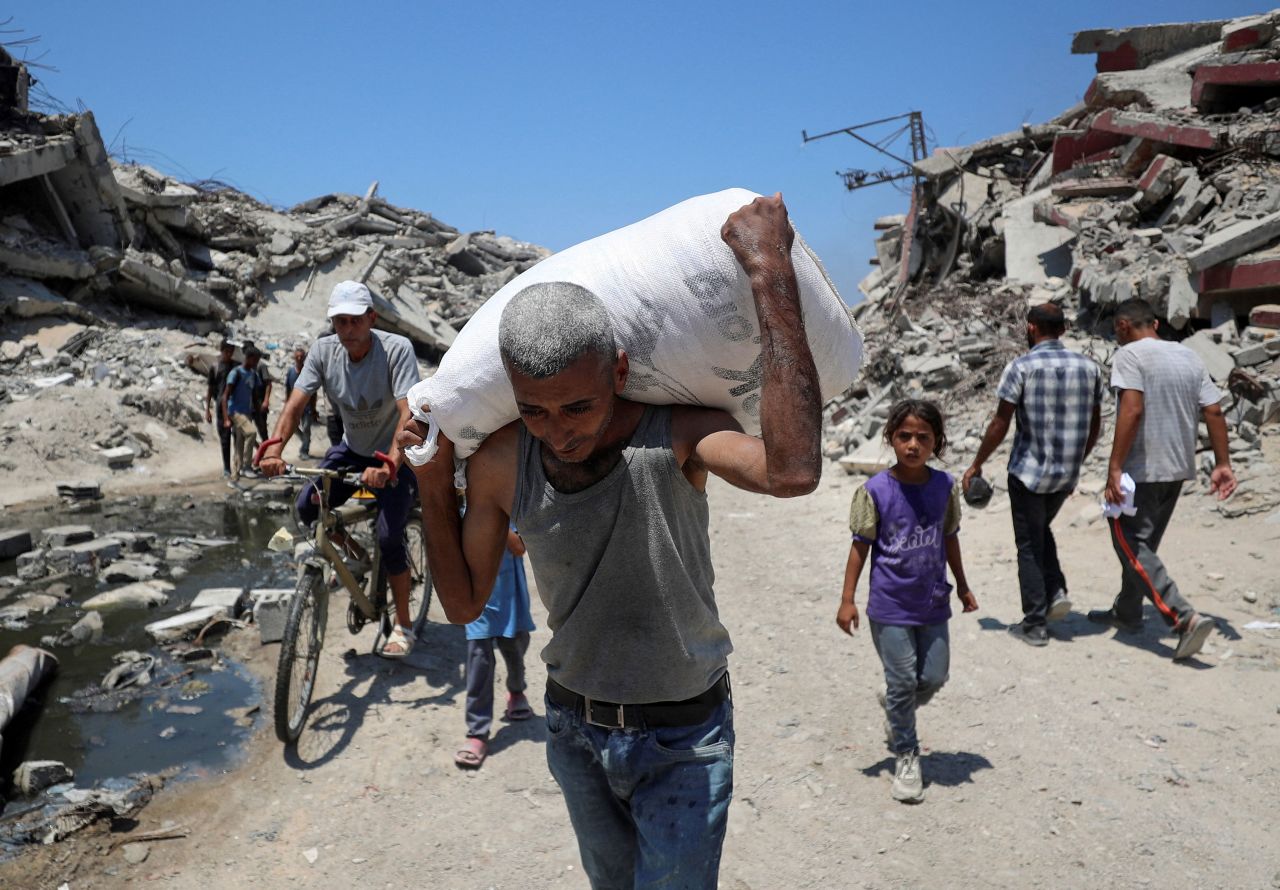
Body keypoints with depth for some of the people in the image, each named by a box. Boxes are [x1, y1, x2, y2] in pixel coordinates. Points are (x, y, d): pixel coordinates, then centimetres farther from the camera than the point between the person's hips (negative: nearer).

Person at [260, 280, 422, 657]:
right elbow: (296, 403, -19)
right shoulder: (324, 350, -13)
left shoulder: (397, 349, -26)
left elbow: (408, 413, -35)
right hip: (352, 448, 5)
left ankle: (403, 625, 2)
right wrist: (274, 448, -36)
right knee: (307, 505, -13)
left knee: (388, 537, -16)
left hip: (396, 455, -5)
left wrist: (388, 465, -48)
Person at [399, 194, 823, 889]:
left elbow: (792, 472, -49)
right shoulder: (500, 463, -13)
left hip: (682, 738, -4)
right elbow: (464, 602, -1)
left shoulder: (673, 436, -26)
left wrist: (772, 274, -46)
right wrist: (433, 481, -13)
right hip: (574, 727, 5)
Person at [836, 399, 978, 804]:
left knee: (934, 676, 9)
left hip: (933, 603, 4)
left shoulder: (944, 486, -3)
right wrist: (847, 599, -8)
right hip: (890, 607, -3)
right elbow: (861, 544, -7)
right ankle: (906, 756, 22)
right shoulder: (875, 490, -13)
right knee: (903, 681, 3)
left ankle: (893, 704, 40)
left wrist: (962, 585, 16)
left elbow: (950, 538, 10)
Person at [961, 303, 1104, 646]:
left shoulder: (1021, 367, -11)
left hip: (1028, 471, -5)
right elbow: (1094, 426, 10)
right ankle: (1056, 591, 12)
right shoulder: (1089, 367, 5)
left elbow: (1000, 424, -12)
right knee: (1042, 530, 28)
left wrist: (976, 464, -2)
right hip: (1067, 474, 5)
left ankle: (1035, 624, 10)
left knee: (1029, 546, 6)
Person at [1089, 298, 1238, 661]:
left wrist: (1114, 468, -24)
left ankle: (1185, 618, -15)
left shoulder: (1129, 355, -11)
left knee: (1132, 545, -3)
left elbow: (1132, 410, -23)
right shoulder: (1189, 356, 11)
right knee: (1143, 542, 20)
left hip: (1140, 469, -8)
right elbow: (1214, 411, 7)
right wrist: (1222, 464, 10)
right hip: (1178, 468, 8)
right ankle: (1127, 613, 31)